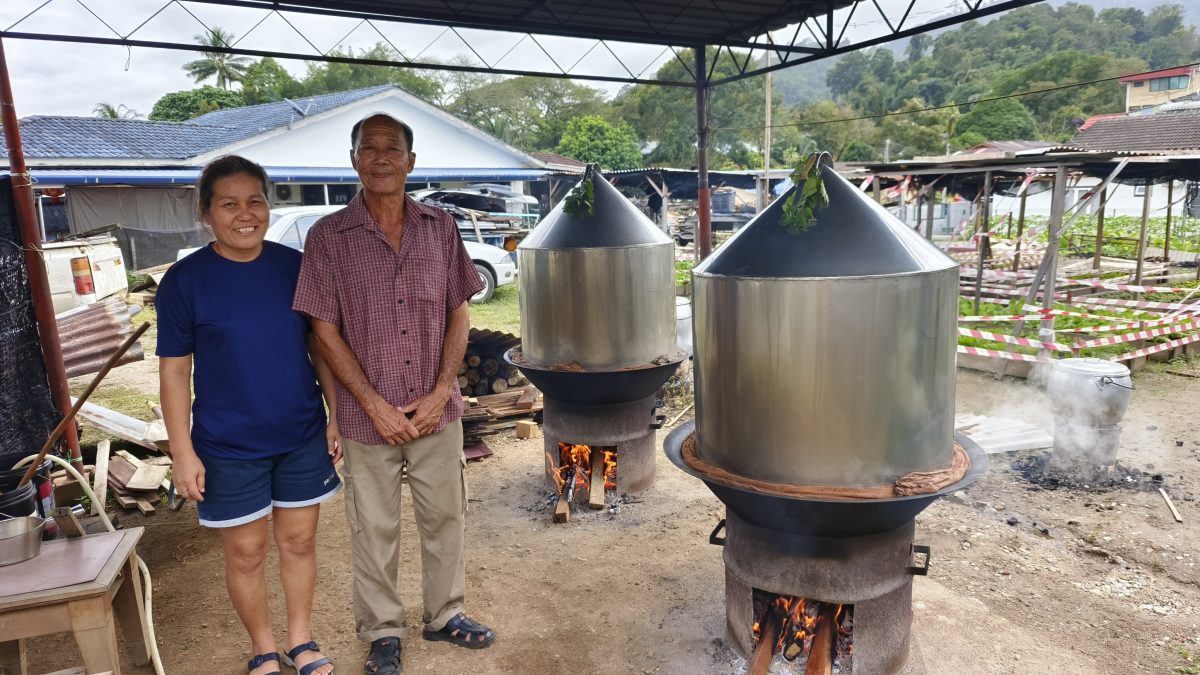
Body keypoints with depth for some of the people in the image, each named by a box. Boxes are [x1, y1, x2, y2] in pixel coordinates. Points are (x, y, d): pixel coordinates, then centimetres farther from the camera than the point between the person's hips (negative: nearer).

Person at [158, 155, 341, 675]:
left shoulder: (295, 266, -2)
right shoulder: (184, 280, -9)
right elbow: (174, 371, -6)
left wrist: (336, 415, 2)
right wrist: (183, 452, -8)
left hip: (303, 436, 2)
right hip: (229, 447, -2)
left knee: (299, 540, 14)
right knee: (246, 553, 11)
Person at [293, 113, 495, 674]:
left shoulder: (439, 227, 0)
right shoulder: (328, 237, -7)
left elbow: (458, 313, 2)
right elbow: (325, 329, -7)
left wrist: (440, 392, -8)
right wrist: (375, 405, -12)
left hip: (437, 410, 2)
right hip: (368, 417, -2)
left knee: (445, 517, 16)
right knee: (375, 530, 13)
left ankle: (444, 614, 38)